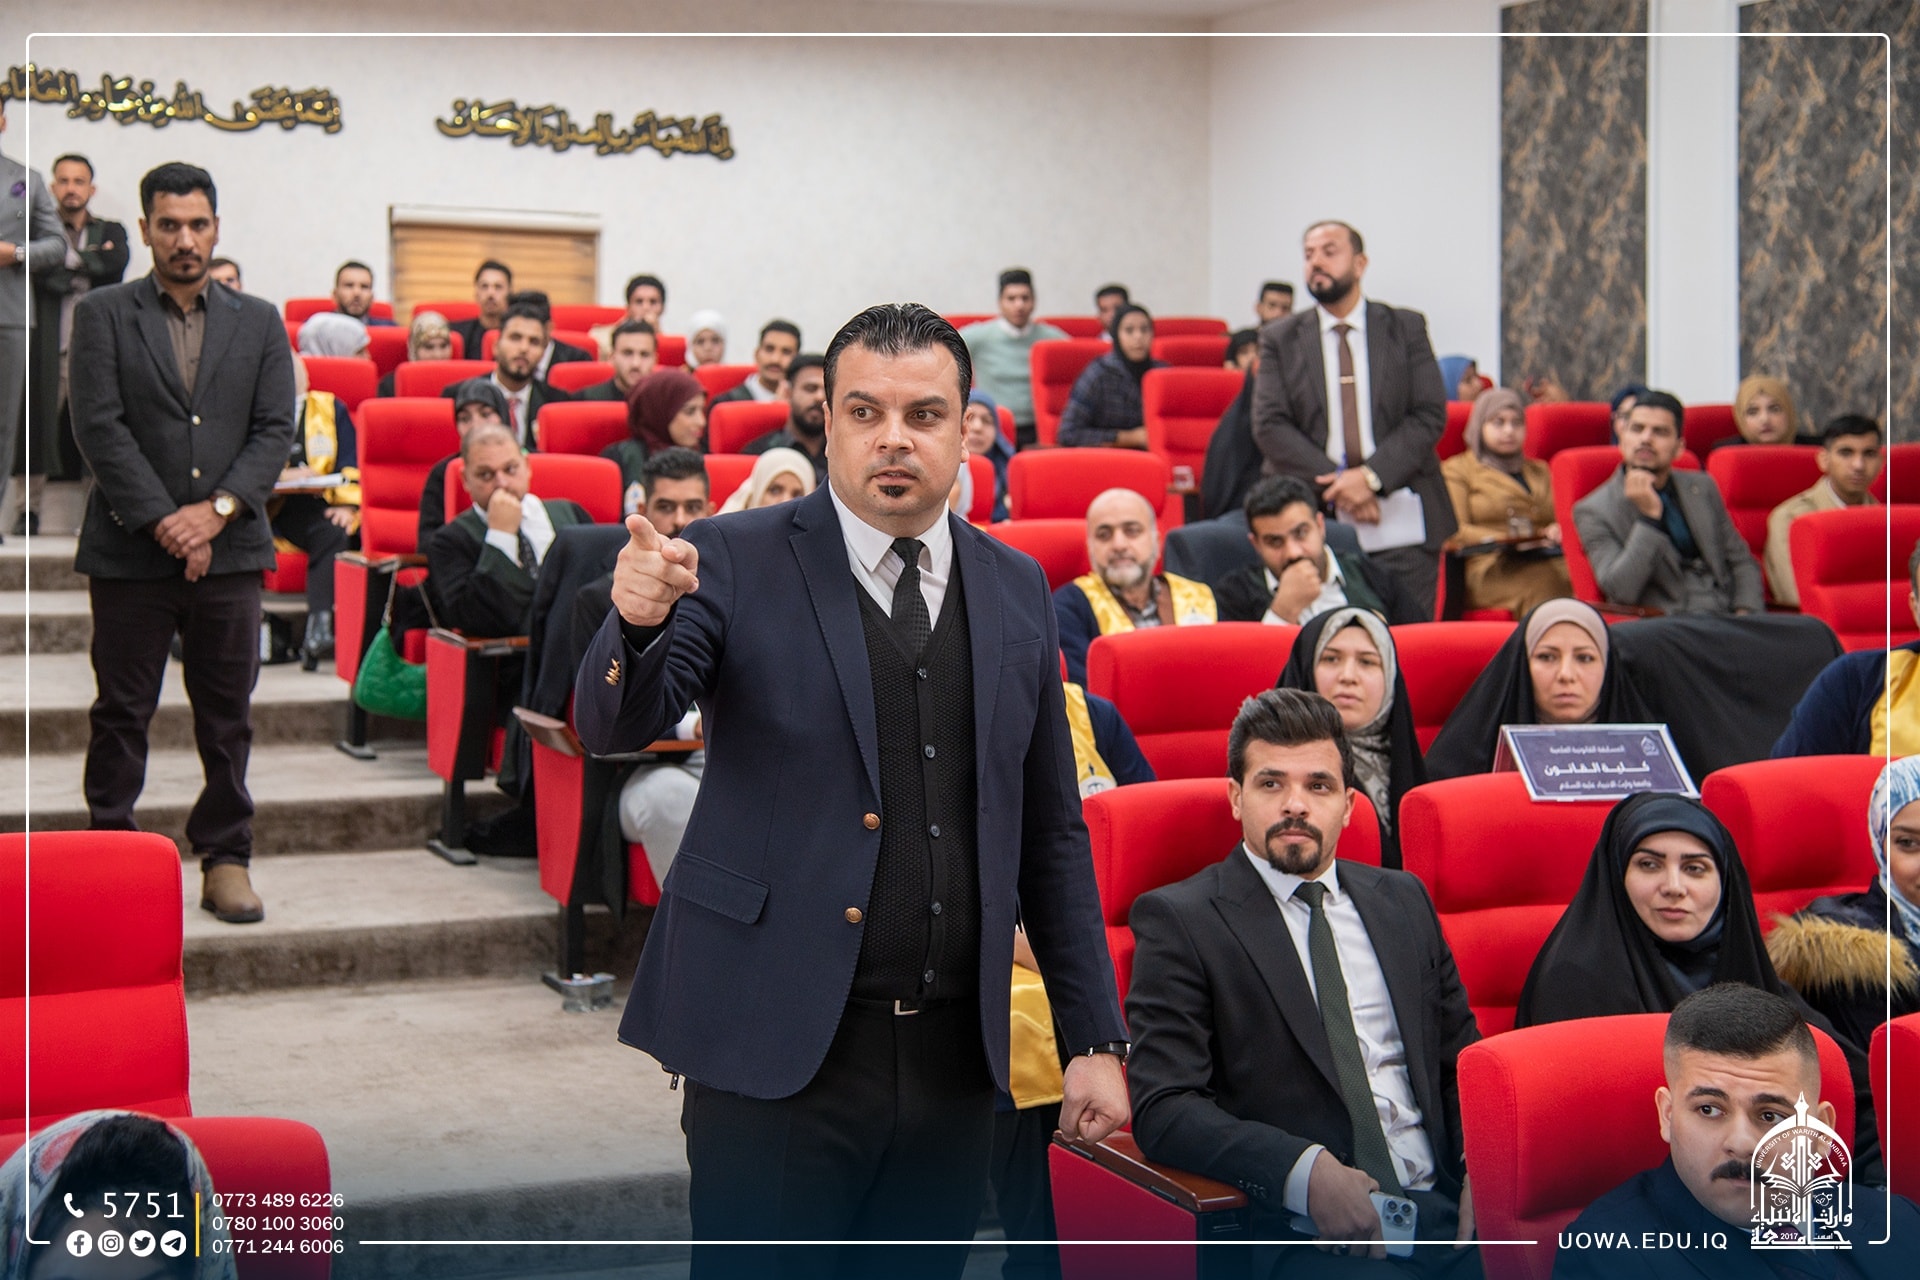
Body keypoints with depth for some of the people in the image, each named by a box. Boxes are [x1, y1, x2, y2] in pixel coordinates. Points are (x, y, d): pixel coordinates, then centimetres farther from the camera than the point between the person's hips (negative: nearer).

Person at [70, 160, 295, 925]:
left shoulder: (259, 323, 11)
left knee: (228, 716, 6)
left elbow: (276, 430, 3)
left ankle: (226, 858, 14)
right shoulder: (103, 315, 4)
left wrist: (217, 509, -11)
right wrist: (163, 522, -12)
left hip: (229, 548, 2)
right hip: (130, 550, -2)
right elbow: (98, 426, -5)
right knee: (121, 715, 5)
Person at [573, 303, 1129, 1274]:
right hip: (777, 1049, -3)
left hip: (955, 1056, 4)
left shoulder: (1016, 590, 9)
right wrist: (637, 621, -34)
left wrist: (1095, 1039, 9)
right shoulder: (735, 560, -3)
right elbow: (613, 728, -12)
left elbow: (1053, 833, 12)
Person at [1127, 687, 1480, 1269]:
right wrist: (1305, 1171, -22)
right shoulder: (1178, 920, 0)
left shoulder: (1403, 900, 18)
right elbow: (1163, 1109, -8)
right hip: (1303, 1234, -5)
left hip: (1447, 1206, 5)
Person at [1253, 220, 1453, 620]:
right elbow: (1269, 426, -1)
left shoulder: (1406, 328, 9)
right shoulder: (1280, 339, 8)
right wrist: (1336, 485, -12)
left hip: (1401, 526, 0)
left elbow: (1430, 415, 1)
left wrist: (1371, 476, -12)